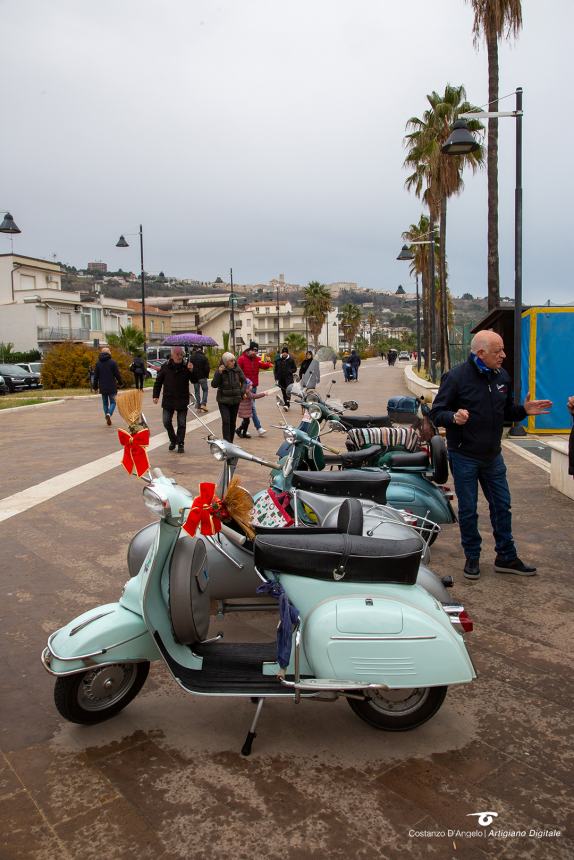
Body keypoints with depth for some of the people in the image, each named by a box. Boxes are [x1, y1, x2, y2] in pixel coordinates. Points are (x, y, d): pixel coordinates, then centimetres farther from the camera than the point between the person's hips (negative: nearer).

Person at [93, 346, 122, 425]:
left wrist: (95, 386, 13)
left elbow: (96, 376, 6)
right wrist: (119, 382, 11)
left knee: (105, 402, 14)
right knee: (113, 402, 4)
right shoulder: (112, 362, -7)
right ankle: (109, 414, -20)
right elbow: (117, 374, -5)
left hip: (102, 387, 3)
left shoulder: (98, 363, 4)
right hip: (112, 387, -3)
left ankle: (107, 415, 11)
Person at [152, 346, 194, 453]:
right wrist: (156, 395, 1)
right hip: (168, 400, 1)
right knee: (166, 422, 3)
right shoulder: (165, 367, -1)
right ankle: (173, 440, 25)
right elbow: (158, 382, 7)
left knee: (181, 424, 4)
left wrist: (191, 371, -23)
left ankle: (180, 444, 15)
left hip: (182, 400, -1)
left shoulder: (186, 367, -3)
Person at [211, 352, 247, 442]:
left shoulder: (237, 369, -1)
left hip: (235, 400, 3)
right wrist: (219, 373, -24)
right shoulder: (220, 371, -8)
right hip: (223, 400, -3)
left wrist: (242, 391, -2)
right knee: (226, 421, -14)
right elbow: (214, 385, -13)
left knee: (233, 422, 10)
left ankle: (230, 442, 21)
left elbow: (244, 381, 13)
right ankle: (226, 442, -14)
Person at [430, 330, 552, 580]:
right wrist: (454, 417, -33)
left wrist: (523, 410, -3)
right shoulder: (456, 376, -13)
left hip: (493, 456, 6)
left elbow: (506, 411, 15)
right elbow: (436, 413, -13)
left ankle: (506, 557, 27)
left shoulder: (501, 376, 5)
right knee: (468, 510, 6)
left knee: (501, 506, 13)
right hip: (464, 457, -5)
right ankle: (472, 557, 24)